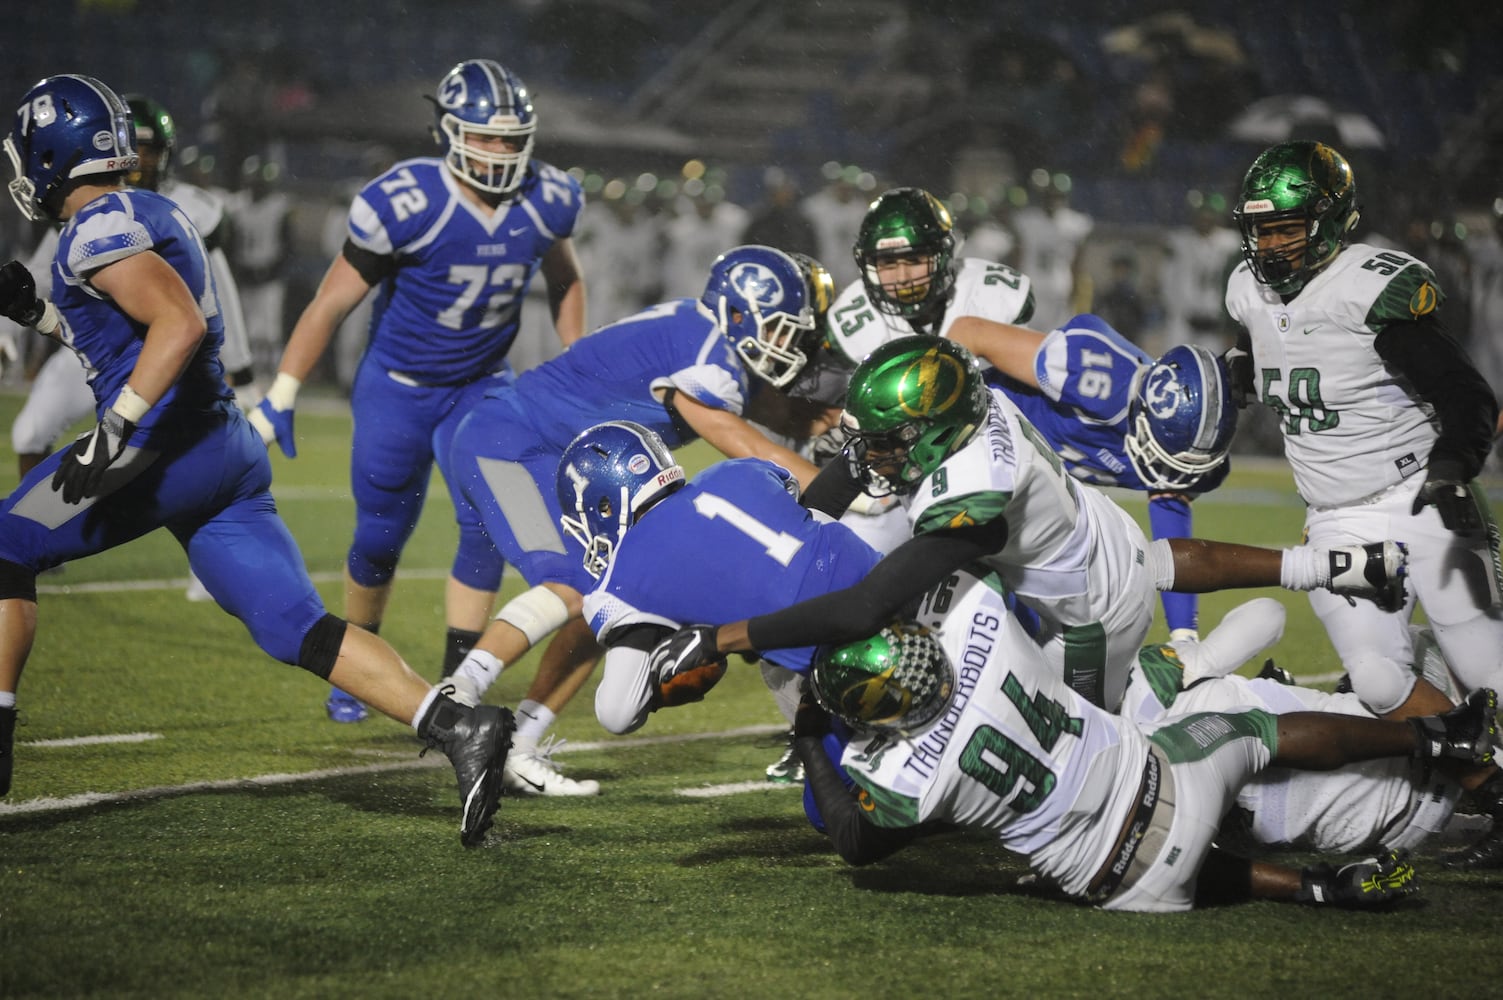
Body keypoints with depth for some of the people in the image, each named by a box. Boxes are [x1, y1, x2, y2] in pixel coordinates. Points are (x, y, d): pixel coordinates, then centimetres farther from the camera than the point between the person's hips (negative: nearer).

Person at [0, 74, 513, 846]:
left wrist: (113, 432, -26)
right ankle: (457, 727, -15)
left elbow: (179, 324, -23)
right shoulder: (156, 215, 21)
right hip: (228, 453, 9)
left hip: (171, 444, -9)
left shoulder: (100, 229, -8)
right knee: (298, 630, 0)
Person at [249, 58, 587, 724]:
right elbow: (333, 303, -17)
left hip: (482, 385, 3)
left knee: (488, 525, -13)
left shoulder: (545, 201, -13)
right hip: (397, 387, -3)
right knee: (381, 537, 8)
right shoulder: (407, 203, -26)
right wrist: (279, 400, -16)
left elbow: (564, 279, 11)